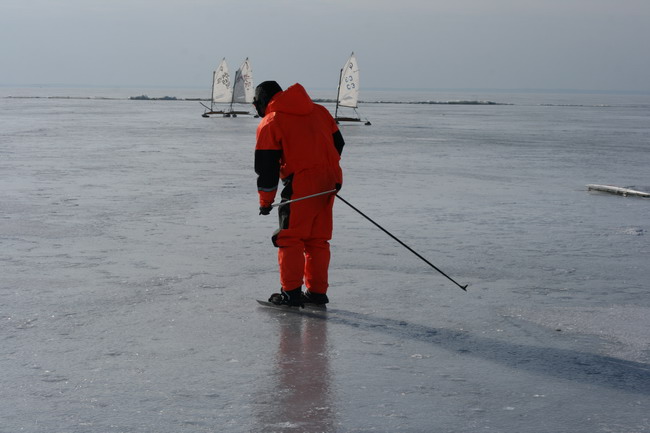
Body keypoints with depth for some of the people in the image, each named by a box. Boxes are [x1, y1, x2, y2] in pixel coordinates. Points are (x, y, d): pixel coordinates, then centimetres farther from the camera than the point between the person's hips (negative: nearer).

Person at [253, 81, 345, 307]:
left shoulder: (269, 123, 1)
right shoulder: (319, 111, 18)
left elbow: (266, 167, 0)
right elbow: (338, 143, 20)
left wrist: (265, 201, 7)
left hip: (301, 185, -6)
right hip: (329, 183, 6)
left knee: (290, 238, 2)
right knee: (318, 239, 13)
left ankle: (291, 292, 0)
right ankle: (317, 292, 16)